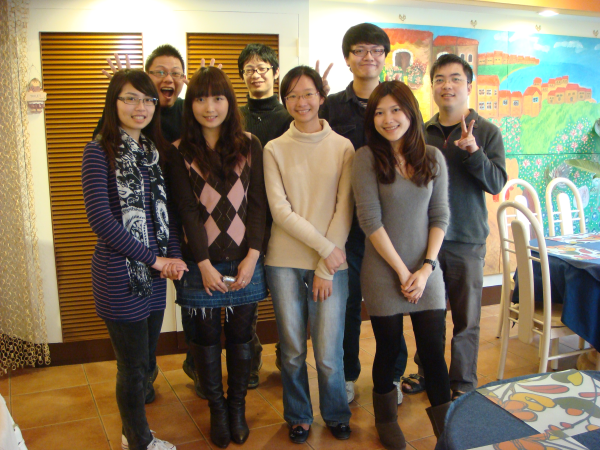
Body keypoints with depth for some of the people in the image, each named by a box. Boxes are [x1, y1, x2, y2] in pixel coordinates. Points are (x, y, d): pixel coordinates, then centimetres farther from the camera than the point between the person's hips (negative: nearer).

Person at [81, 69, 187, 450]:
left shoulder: (154, 149, 10)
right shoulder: (100, 151, -10)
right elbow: (100, 218, -16)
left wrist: (174, 255, -3)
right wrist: (153, 259, -13)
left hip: (154, 274, 6)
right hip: (119, 272, -6)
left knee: (147, 357, 17)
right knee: (134, 365, 7)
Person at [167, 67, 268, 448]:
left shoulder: (250, 146, 3)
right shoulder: (181, 153, -1)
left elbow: (258, 205, -1)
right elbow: (188, 211, -6)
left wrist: (251, 257, -9)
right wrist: (204, 265, -12)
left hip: (245, 260, 1)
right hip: (203, 263, -1)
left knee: (241, 336, 11)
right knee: (207, 337, 10)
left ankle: (238, 406, 30)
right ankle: (217, 409, 29)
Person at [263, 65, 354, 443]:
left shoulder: (343, 147, 2)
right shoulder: (275, 149, 3)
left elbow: (344, 210, -2)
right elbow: (280, 211, -4)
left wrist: (326, 268, -6)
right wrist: (323, 246, -12)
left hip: (331, 262, -1)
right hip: (285, 262, 1)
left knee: (329, 353, 2)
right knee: (292, 351, 10)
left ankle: (337, 415, 29)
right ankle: (299, 417, 33)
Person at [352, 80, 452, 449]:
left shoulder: (433, 158, 4)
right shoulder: (367, 158, -6)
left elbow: (440, 216, 4)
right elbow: (370, 220, -11)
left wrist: (426, 267, -7)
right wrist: (402, 270, -10)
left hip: (426, 269, 2)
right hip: (384, 271, -2)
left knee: (434, 350, 6)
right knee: (388, 349, 10)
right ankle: (386, 420, 33)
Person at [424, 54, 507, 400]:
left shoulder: (487, 132, -1)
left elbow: (497, 183, -11)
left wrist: (473, 152, -26)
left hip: (467, 241, -2)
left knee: (466, 318, 6)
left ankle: (464, 385, 21)